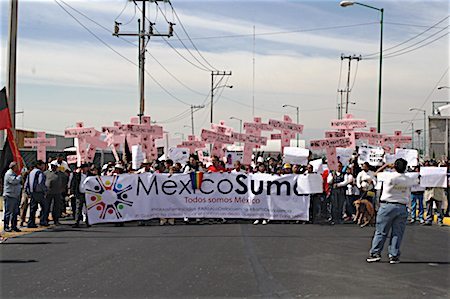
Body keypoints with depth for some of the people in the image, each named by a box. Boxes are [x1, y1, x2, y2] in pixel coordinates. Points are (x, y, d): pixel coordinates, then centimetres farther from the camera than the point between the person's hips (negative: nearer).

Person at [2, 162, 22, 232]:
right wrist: (21, 176, -13)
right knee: (8, 212, -4)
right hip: (9, 196, -9)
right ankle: (6, 227, 0)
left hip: (15, 196, 9)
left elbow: (18, 183, 24)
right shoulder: (9, 174, -11)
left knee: (15, 212, 11)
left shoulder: (14, 174, 19)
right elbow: (14, 181, -25)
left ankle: (13, 226, 16)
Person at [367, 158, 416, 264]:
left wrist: (386, 165, 17)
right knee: (397, 233, 7)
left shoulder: (389, 177, -9)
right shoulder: (408, 180, 1)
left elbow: (376, 173, 7)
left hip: (387, 206, -2)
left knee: (381, 232, 3)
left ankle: (375, 253, 2)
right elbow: (416, 181, 22)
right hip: (402, 208, 3)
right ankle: (394, 255, 6)